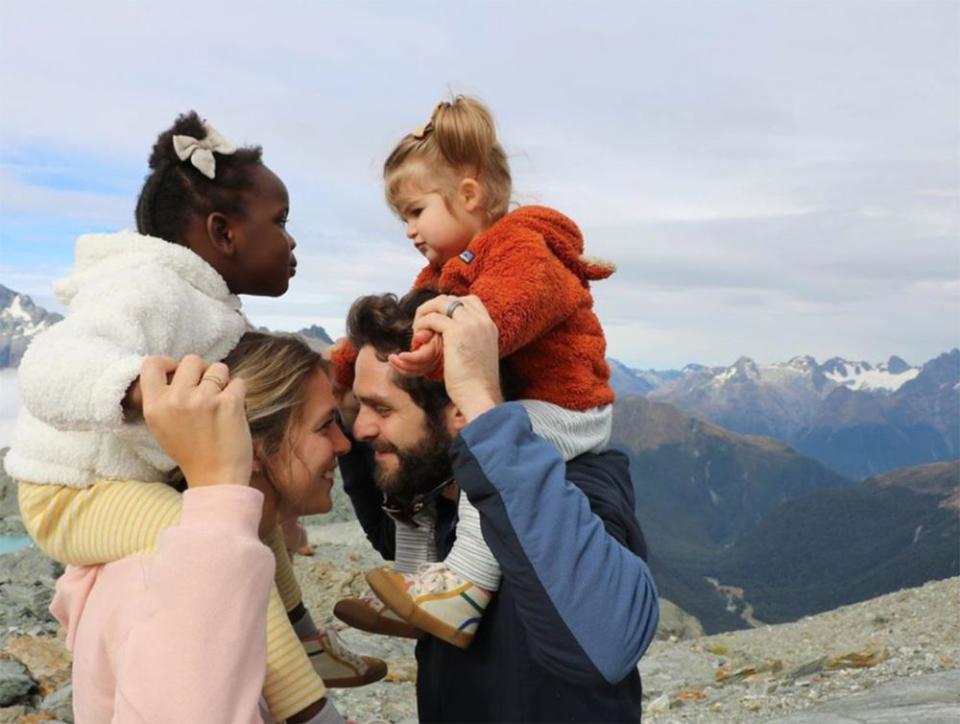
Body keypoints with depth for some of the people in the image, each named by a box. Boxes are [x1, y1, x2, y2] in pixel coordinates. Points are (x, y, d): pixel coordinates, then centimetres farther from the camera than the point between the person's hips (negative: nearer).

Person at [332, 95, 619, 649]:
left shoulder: (521, 247, -16)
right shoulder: (443, 273, 16)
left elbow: (506, 308, -38)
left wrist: (442, 346, -54)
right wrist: (341, 365, 0)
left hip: (563, 409, -10)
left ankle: (467, 585, -34)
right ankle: (413, 574, 10)